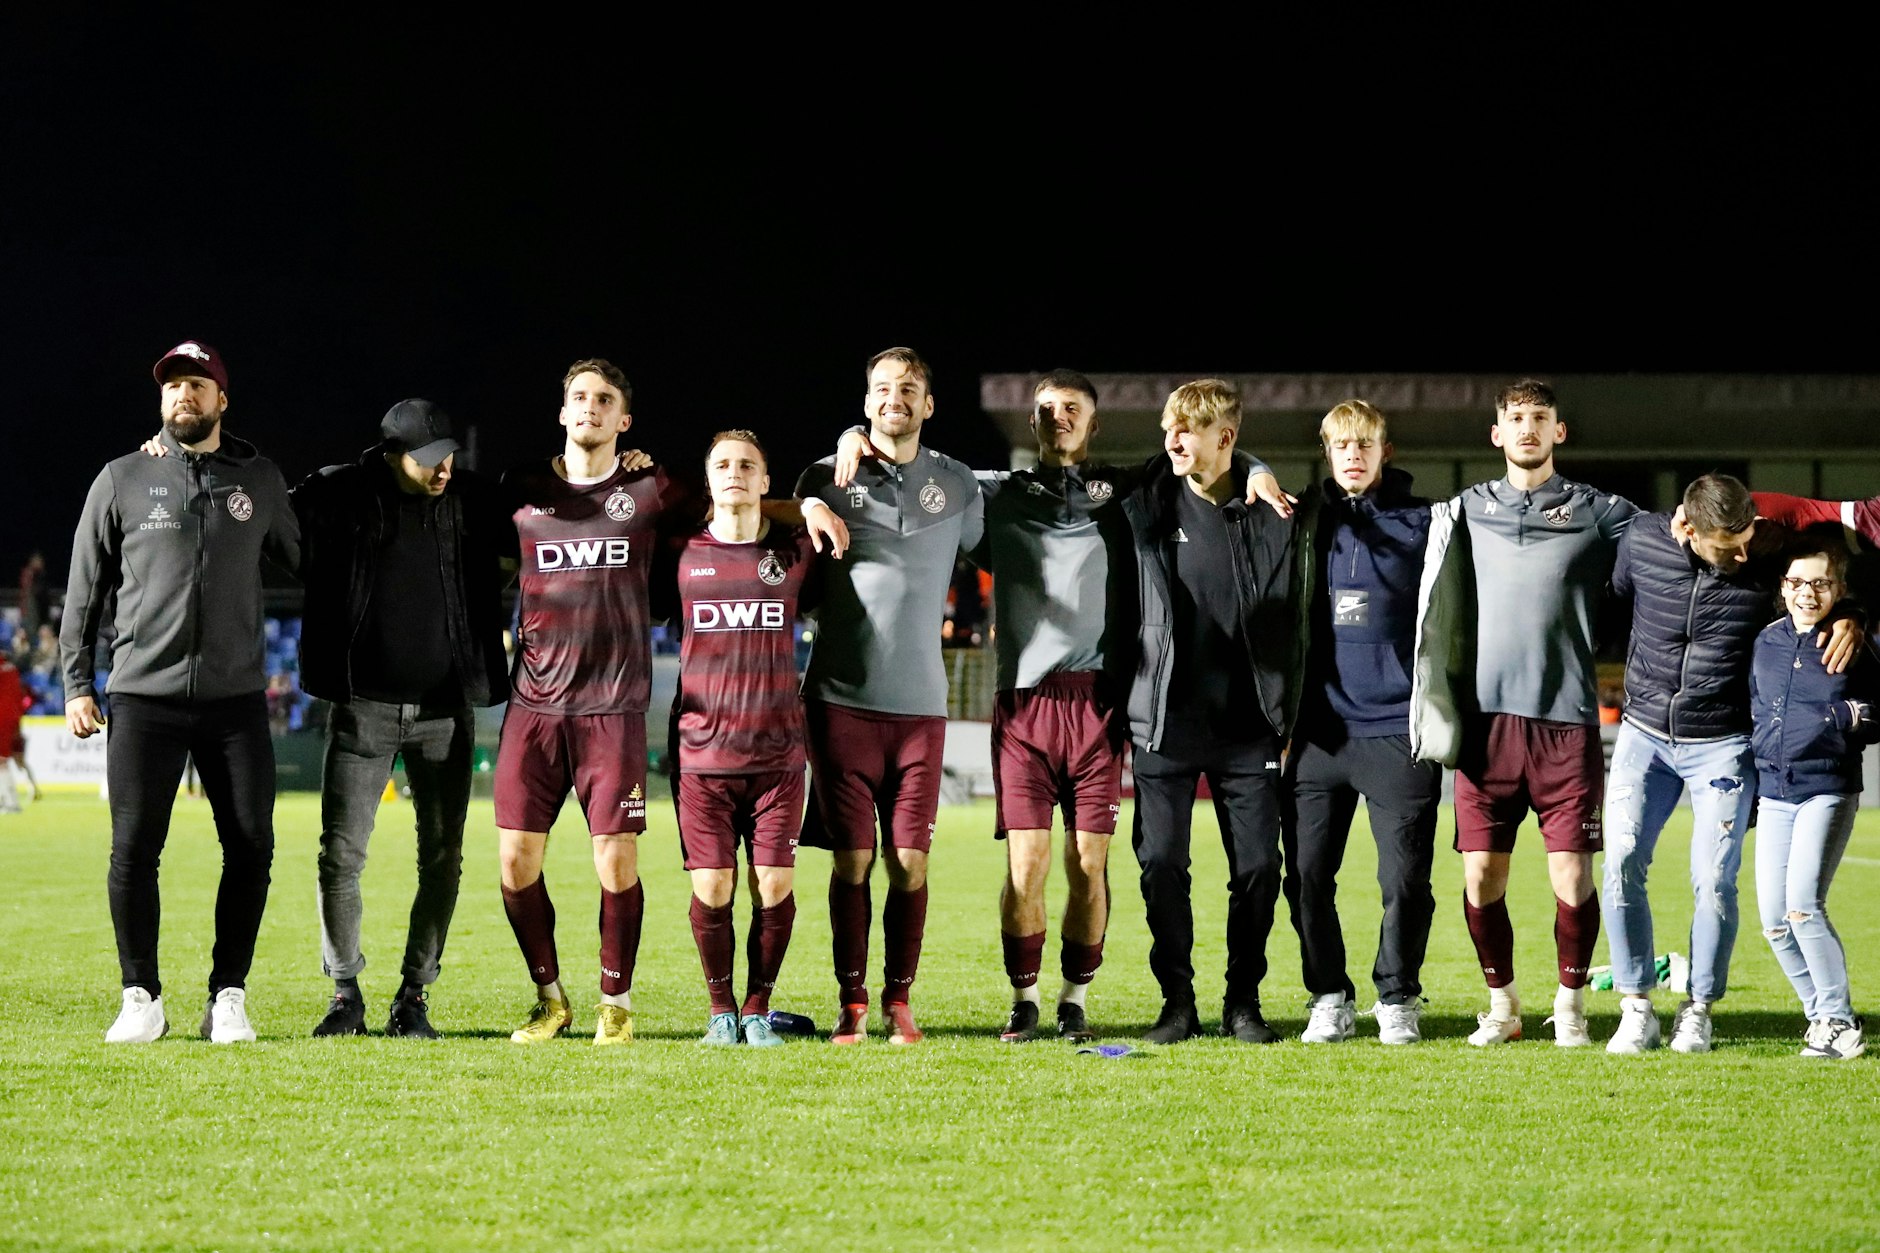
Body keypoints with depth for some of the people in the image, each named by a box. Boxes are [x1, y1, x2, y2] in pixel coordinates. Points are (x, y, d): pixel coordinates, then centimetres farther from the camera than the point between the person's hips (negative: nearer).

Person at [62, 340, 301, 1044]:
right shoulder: (123, 481, 6)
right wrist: (76, 684, 4)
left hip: (236, 697, 1)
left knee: (251, 848, -3)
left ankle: (229, 997, 7)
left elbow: (304, 564, 19)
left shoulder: (260, 481, 10)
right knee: (133, 851, -4)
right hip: (144, 695, -1)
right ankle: (142, 998, 7)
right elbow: (85, 591, 8)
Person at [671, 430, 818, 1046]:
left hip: (777, 752, 1)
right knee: (712, 890, -3)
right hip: (703, 749, 0)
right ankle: (721, 1008, 15)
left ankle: (758, 1009, 13)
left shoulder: (796, 551, 6)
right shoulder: (683, 553, 5)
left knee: (775, 888, -3)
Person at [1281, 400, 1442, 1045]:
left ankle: (1397, 999, 13)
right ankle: (1329, 999, 13)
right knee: (1307, 876, 1)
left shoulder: (1423, 523, 3)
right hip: (1318, 730, 2)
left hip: (1399, 730, -2)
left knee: (1404, 879, -3)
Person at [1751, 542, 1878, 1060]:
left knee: (1803, 905, -17)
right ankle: (1821, 1015, 17)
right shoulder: (1765, 643, 8)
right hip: (1773, 793, 5)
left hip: (1829, 790, -5)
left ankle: (1838, 1018, -5)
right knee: (1774, 920, 2)